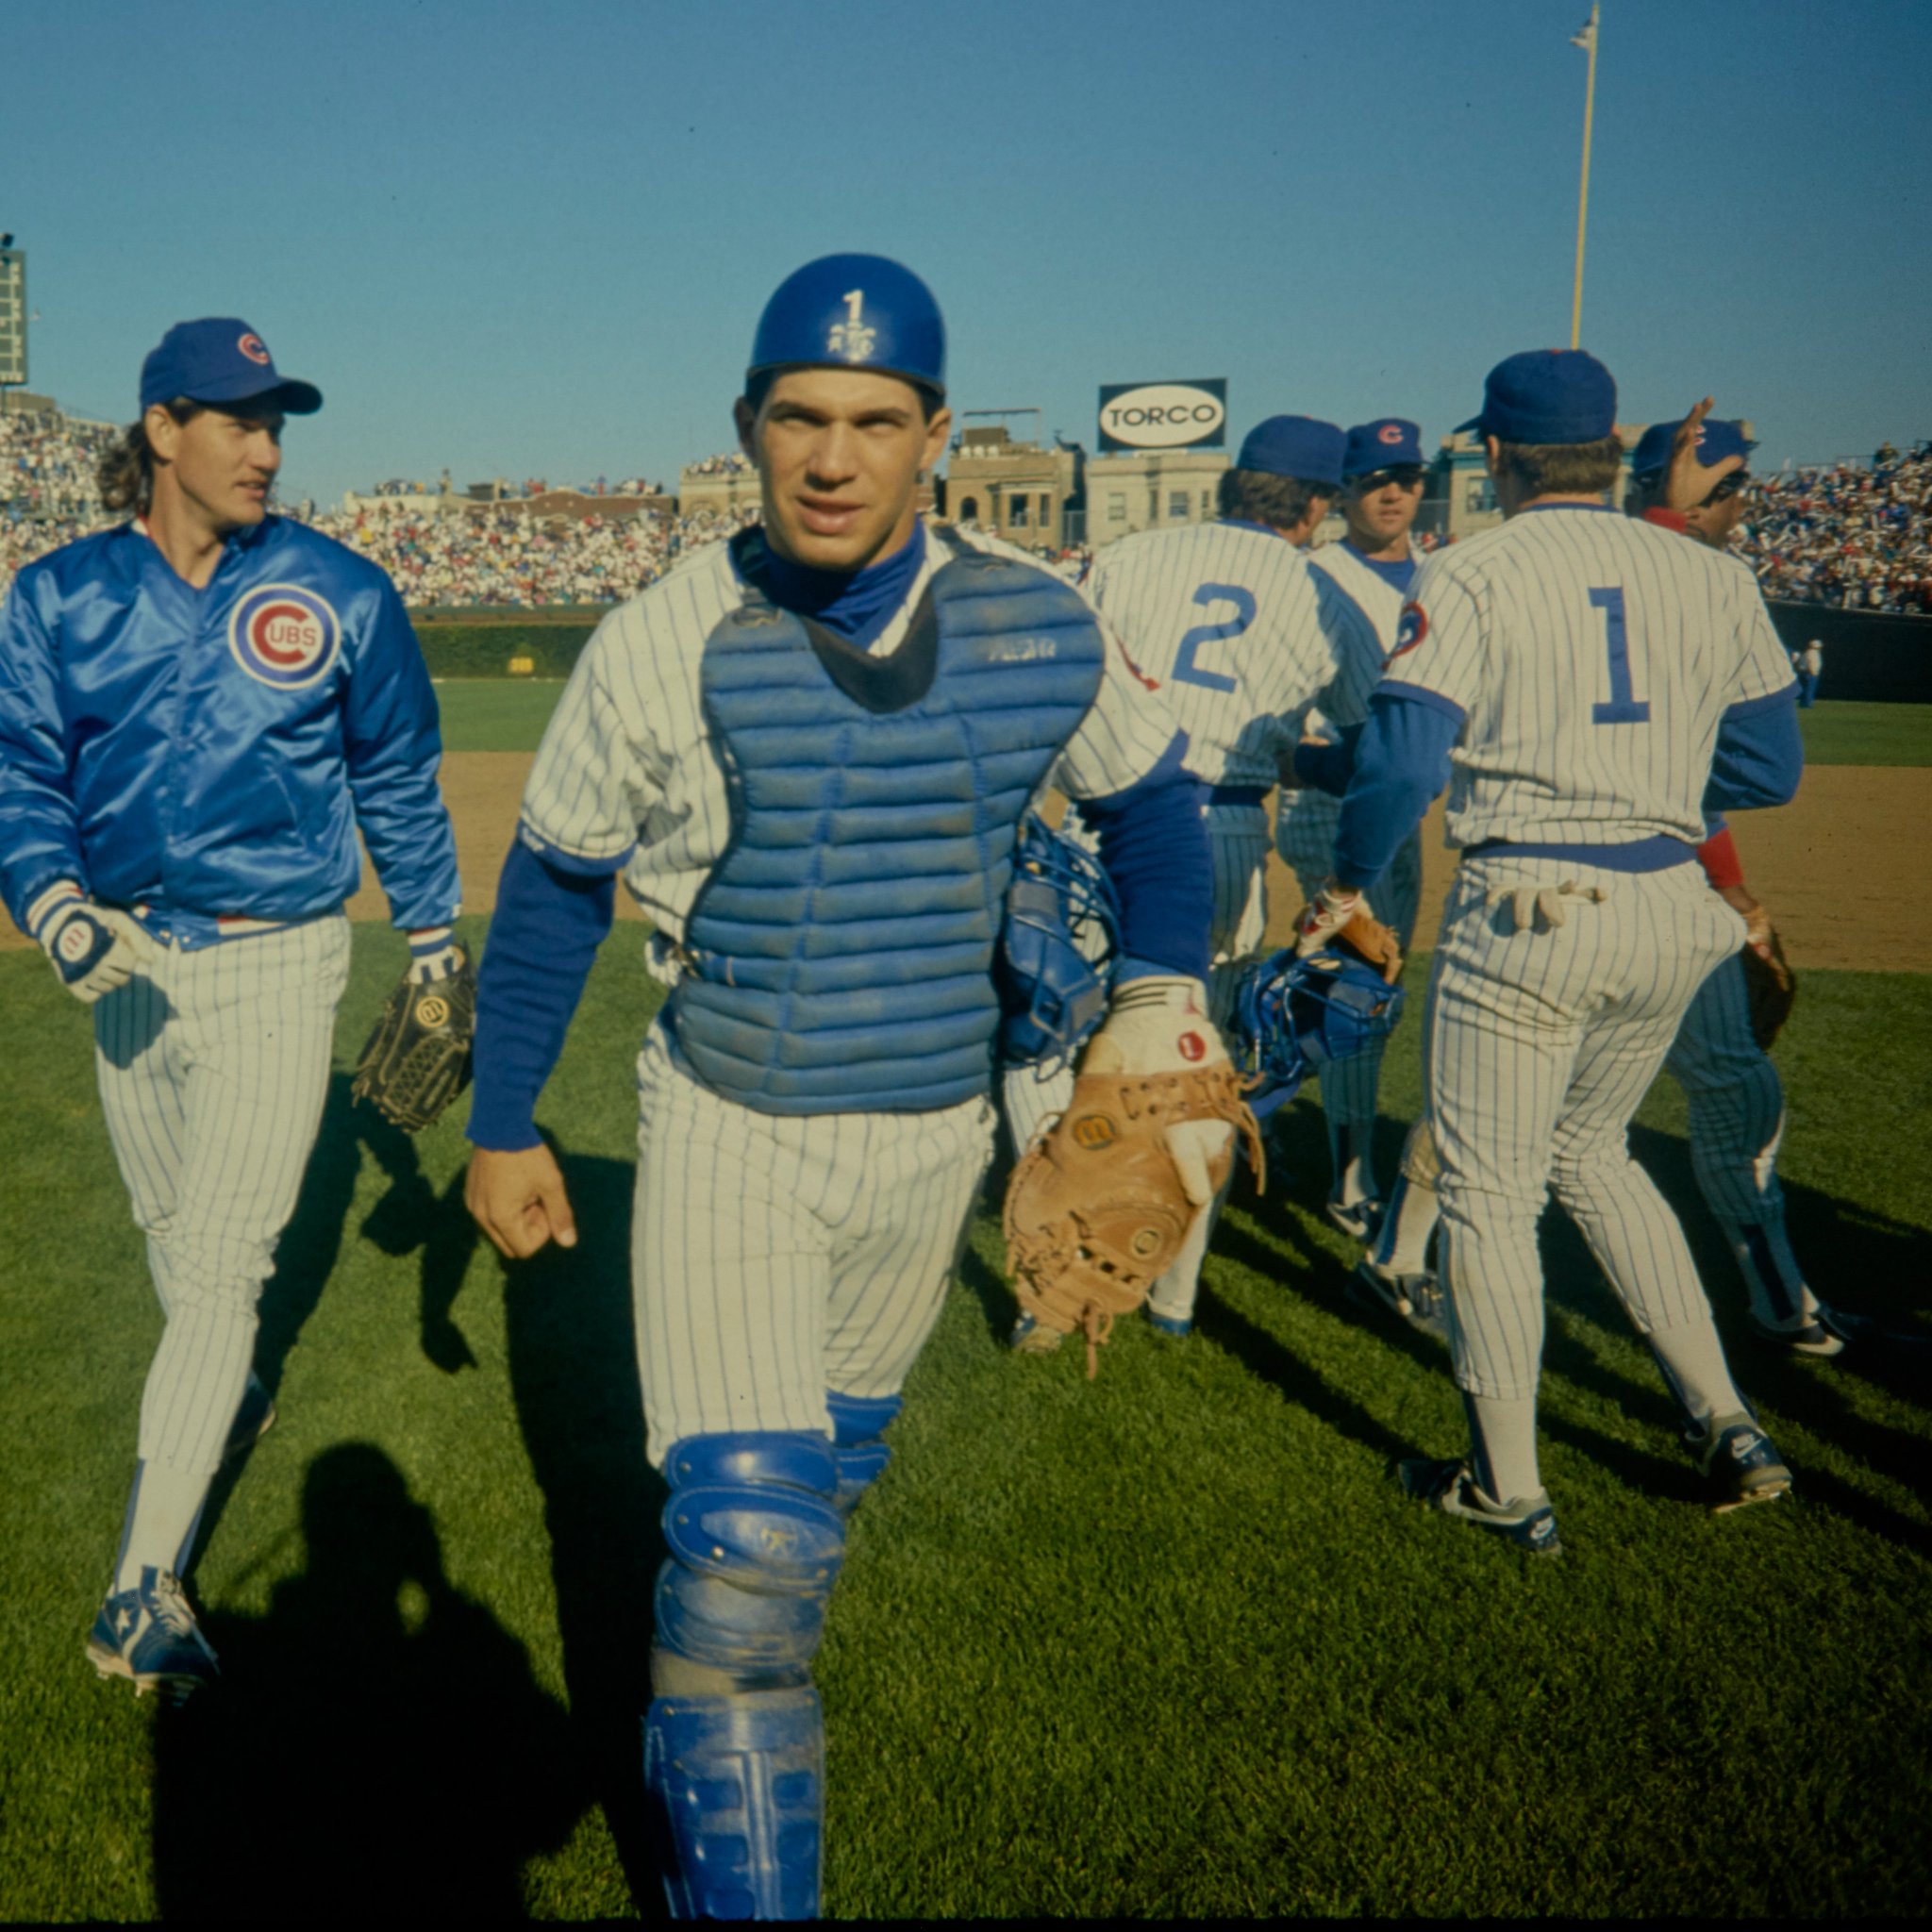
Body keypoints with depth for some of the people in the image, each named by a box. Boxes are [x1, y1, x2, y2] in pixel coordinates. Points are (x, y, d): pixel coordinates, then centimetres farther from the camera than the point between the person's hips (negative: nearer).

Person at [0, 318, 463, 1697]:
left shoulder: (341, 594, -4)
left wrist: (434, 935, 10)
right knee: (173, 1233, 21)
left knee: (221, 1264, -7)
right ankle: (231, 1403, 50)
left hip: (279, 964, -3)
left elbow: (398, 778, 6)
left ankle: (145, 1585, -1)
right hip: (130, 960, 4)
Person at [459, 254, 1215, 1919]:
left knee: (833, 1456, 23)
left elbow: (1148, 797, 11)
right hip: (727, 1136, -3)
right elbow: (553, 887, -2)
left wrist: (1167, 986, -1)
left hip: (935, 1133, 4)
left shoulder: (1042, 630, -8)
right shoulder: (664, 643, -14)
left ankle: (734, 1669, 53)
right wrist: (502, 1125, 4)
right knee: (746, 1527, -11)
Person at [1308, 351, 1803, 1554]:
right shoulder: (1713, 578, 7)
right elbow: (1771, 769, 9)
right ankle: (1727, 1425, 23)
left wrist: (1349, 883, 2)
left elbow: (1401, 758, -14)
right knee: (1592, 1152, 25)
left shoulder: (1471, 578, -6)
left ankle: (1509, 1490, 16)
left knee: (1490, 1193, 7)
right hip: (1672, 912, 6)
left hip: (1527, 912, -5)